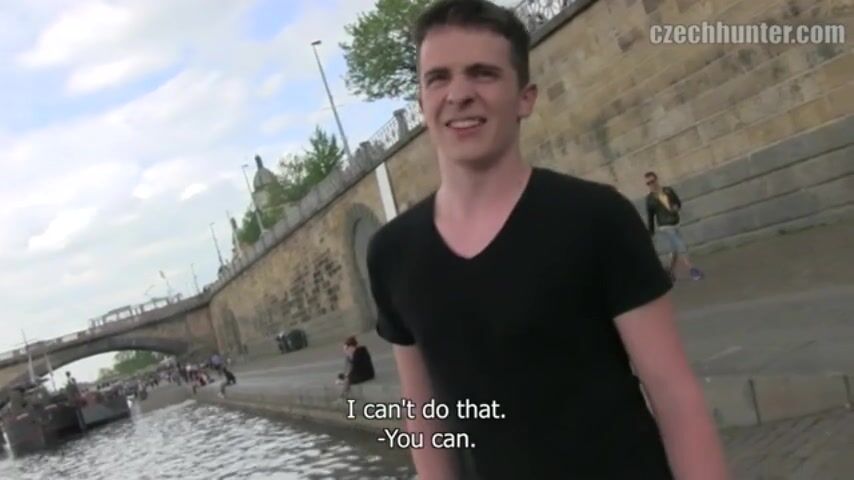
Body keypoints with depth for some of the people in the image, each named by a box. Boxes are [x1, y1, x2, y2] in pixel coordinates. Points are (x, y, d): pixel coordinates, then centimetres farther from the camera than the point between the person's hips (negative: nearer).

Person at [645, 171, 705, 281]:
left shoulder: (669, 190, 0)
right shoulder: (650, 198, -10)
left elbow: (678, 202, 12)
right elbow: (650, 216, -6)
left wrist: (676, 207, -11)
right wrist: (651, 232, -5)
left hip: (675, 224, 5)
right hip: (666, 227, -5)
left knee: (675, 251, 12)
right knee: (681, 247, -11)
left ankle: (671, 274, 26)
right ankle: (693, 270, -1)